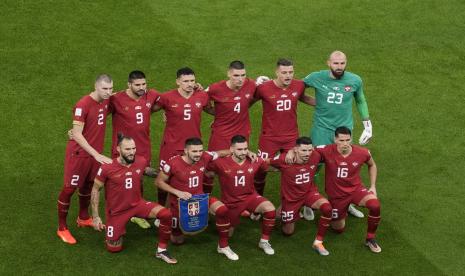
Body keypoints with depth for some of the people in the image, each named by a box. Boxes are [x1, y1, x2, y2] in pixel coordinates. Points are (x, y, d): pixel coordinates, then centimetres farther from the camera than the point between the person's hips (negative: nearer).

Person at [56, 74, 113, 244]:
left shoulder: (106, 101, -1)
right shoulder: (83, 105, -23)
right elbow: (76, 134, -25)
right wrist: (96, 154, -29)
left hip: (95, 151, 7)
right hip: (79, 152, -7)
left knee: (88, 184, 21)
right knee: (69, 188, 1)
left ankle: (83, 219, 40)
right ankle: (62, 228, 12)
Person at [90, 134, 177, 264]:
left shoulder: (142, 162, -12)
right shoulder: (107, 167, -22)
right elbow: (96, 190, -8)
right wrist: (95, 217, -9)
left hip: (137, 204, 2)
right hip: (116, 211, -2)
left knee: (166, 214, -22)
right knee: (114, 249, 4)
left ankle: (161, 250, -5)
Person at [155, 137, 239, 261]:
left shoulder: (205, 157, -14)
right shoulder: (173, 163, -24)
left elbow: (220, 153, 4)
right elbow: (159, 182, -12)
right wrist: (178, 192, -22)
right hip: (179, 201, -3)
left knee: (222, 210, -26)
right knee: (178, 240, 11)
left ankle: (223, 246, -8)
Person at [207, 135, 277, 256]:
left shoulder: (255, 161, -12)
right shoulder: (221, 163, -22)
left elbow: (269, 166, 7)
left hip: (250, 197, 1)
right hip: (230, 202, -1)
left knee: (270, 209, -28)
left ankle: (264, 241, -6)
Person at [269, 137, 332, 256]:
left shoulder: (315, 156, -20)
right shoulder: (284, 160, -29)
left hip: (309, 192, 2)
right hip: (290, 197, -2)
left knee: (327, 208, -29)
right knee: (288, 232, 13)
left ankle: (318, 242, -10)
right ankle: (281, 211, 46)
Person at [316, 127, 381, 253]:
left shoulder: (362, 153, -17)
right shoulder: (327, 151, -25)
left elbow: (372, 165, 7)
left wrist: (373, 186, 1)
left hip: (356, 189, 1)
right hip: (336, 194, 0)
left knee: (375, 205, -29)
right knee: (338, 229, 12)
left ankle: (370, 239, -6)